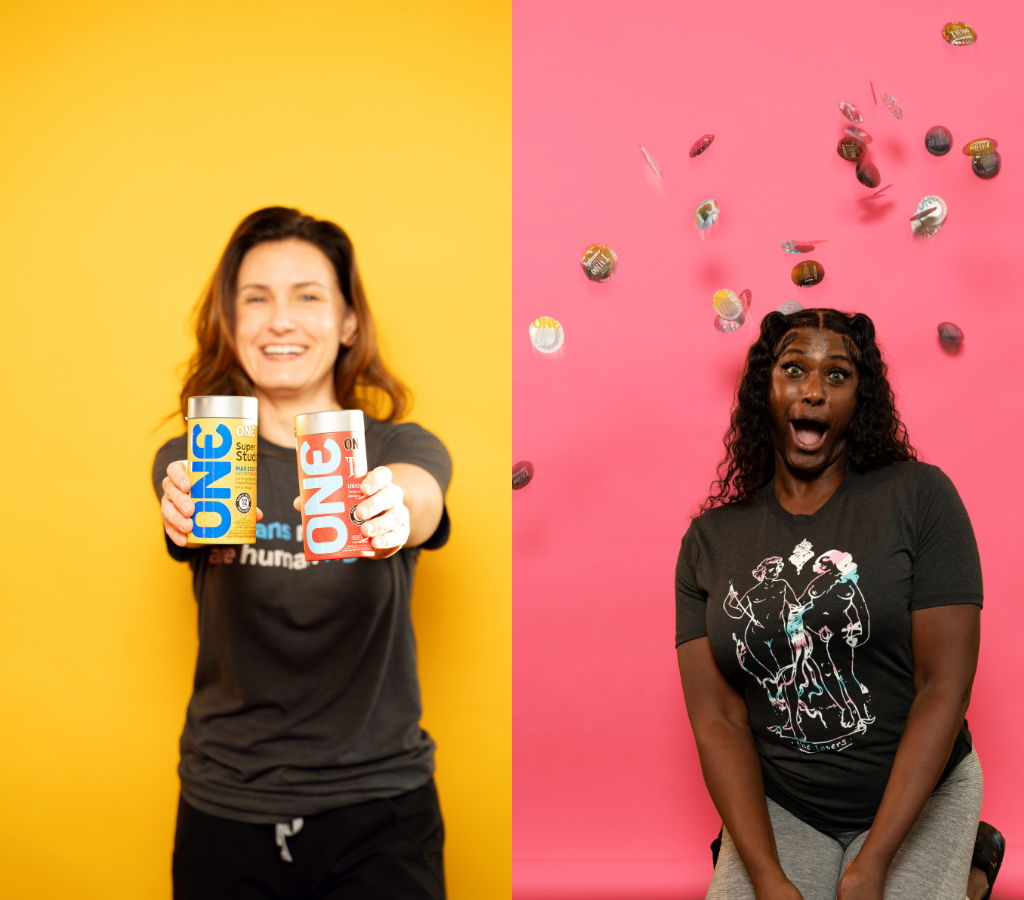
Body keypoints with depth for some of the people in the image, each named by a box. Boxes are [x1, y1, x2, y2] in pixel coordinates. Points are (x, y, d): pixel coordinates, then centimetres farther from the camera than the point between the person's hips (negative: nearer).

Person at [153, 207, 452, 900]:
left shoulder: (401, 449, -2)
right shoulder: (195, 461, 0)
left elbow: (421, 499, -25)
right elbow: (194, 502, -22)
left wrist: (391, 510, -48)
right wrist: (192, 508, -45)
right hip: (227, 816, 1)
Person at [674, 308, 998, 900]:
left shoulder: (919, 497, -8)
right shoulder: (710, 540, -1)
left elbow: (945, 686, -12)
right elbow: (718, 721, -4)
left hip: (917, 794, -1)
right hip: (777, 803, 1)